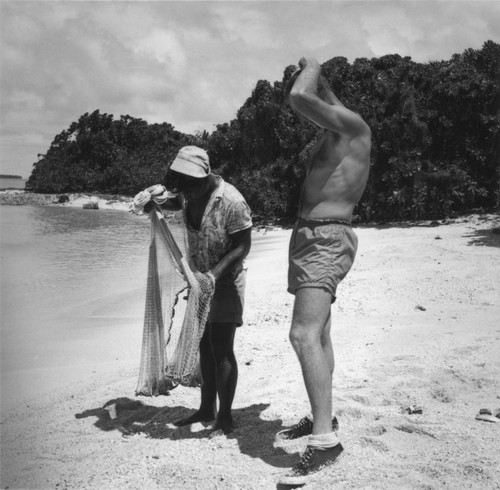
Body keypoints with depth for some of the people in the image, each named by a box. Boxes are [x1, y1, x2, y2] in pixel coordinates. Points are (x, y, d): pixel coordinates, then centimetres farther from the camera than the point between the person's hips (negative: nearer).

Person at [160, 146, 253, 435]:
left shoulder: (231, 201, -24)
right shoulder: (189, 194, -3)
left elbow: (243, 246, -21)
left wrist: (216, 272, -31)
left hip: (226, 281, -7)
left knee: (222, 350, -6)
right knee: (205, 347, 13)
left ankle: (225, 416, 5)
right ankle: (207, 409, 25)